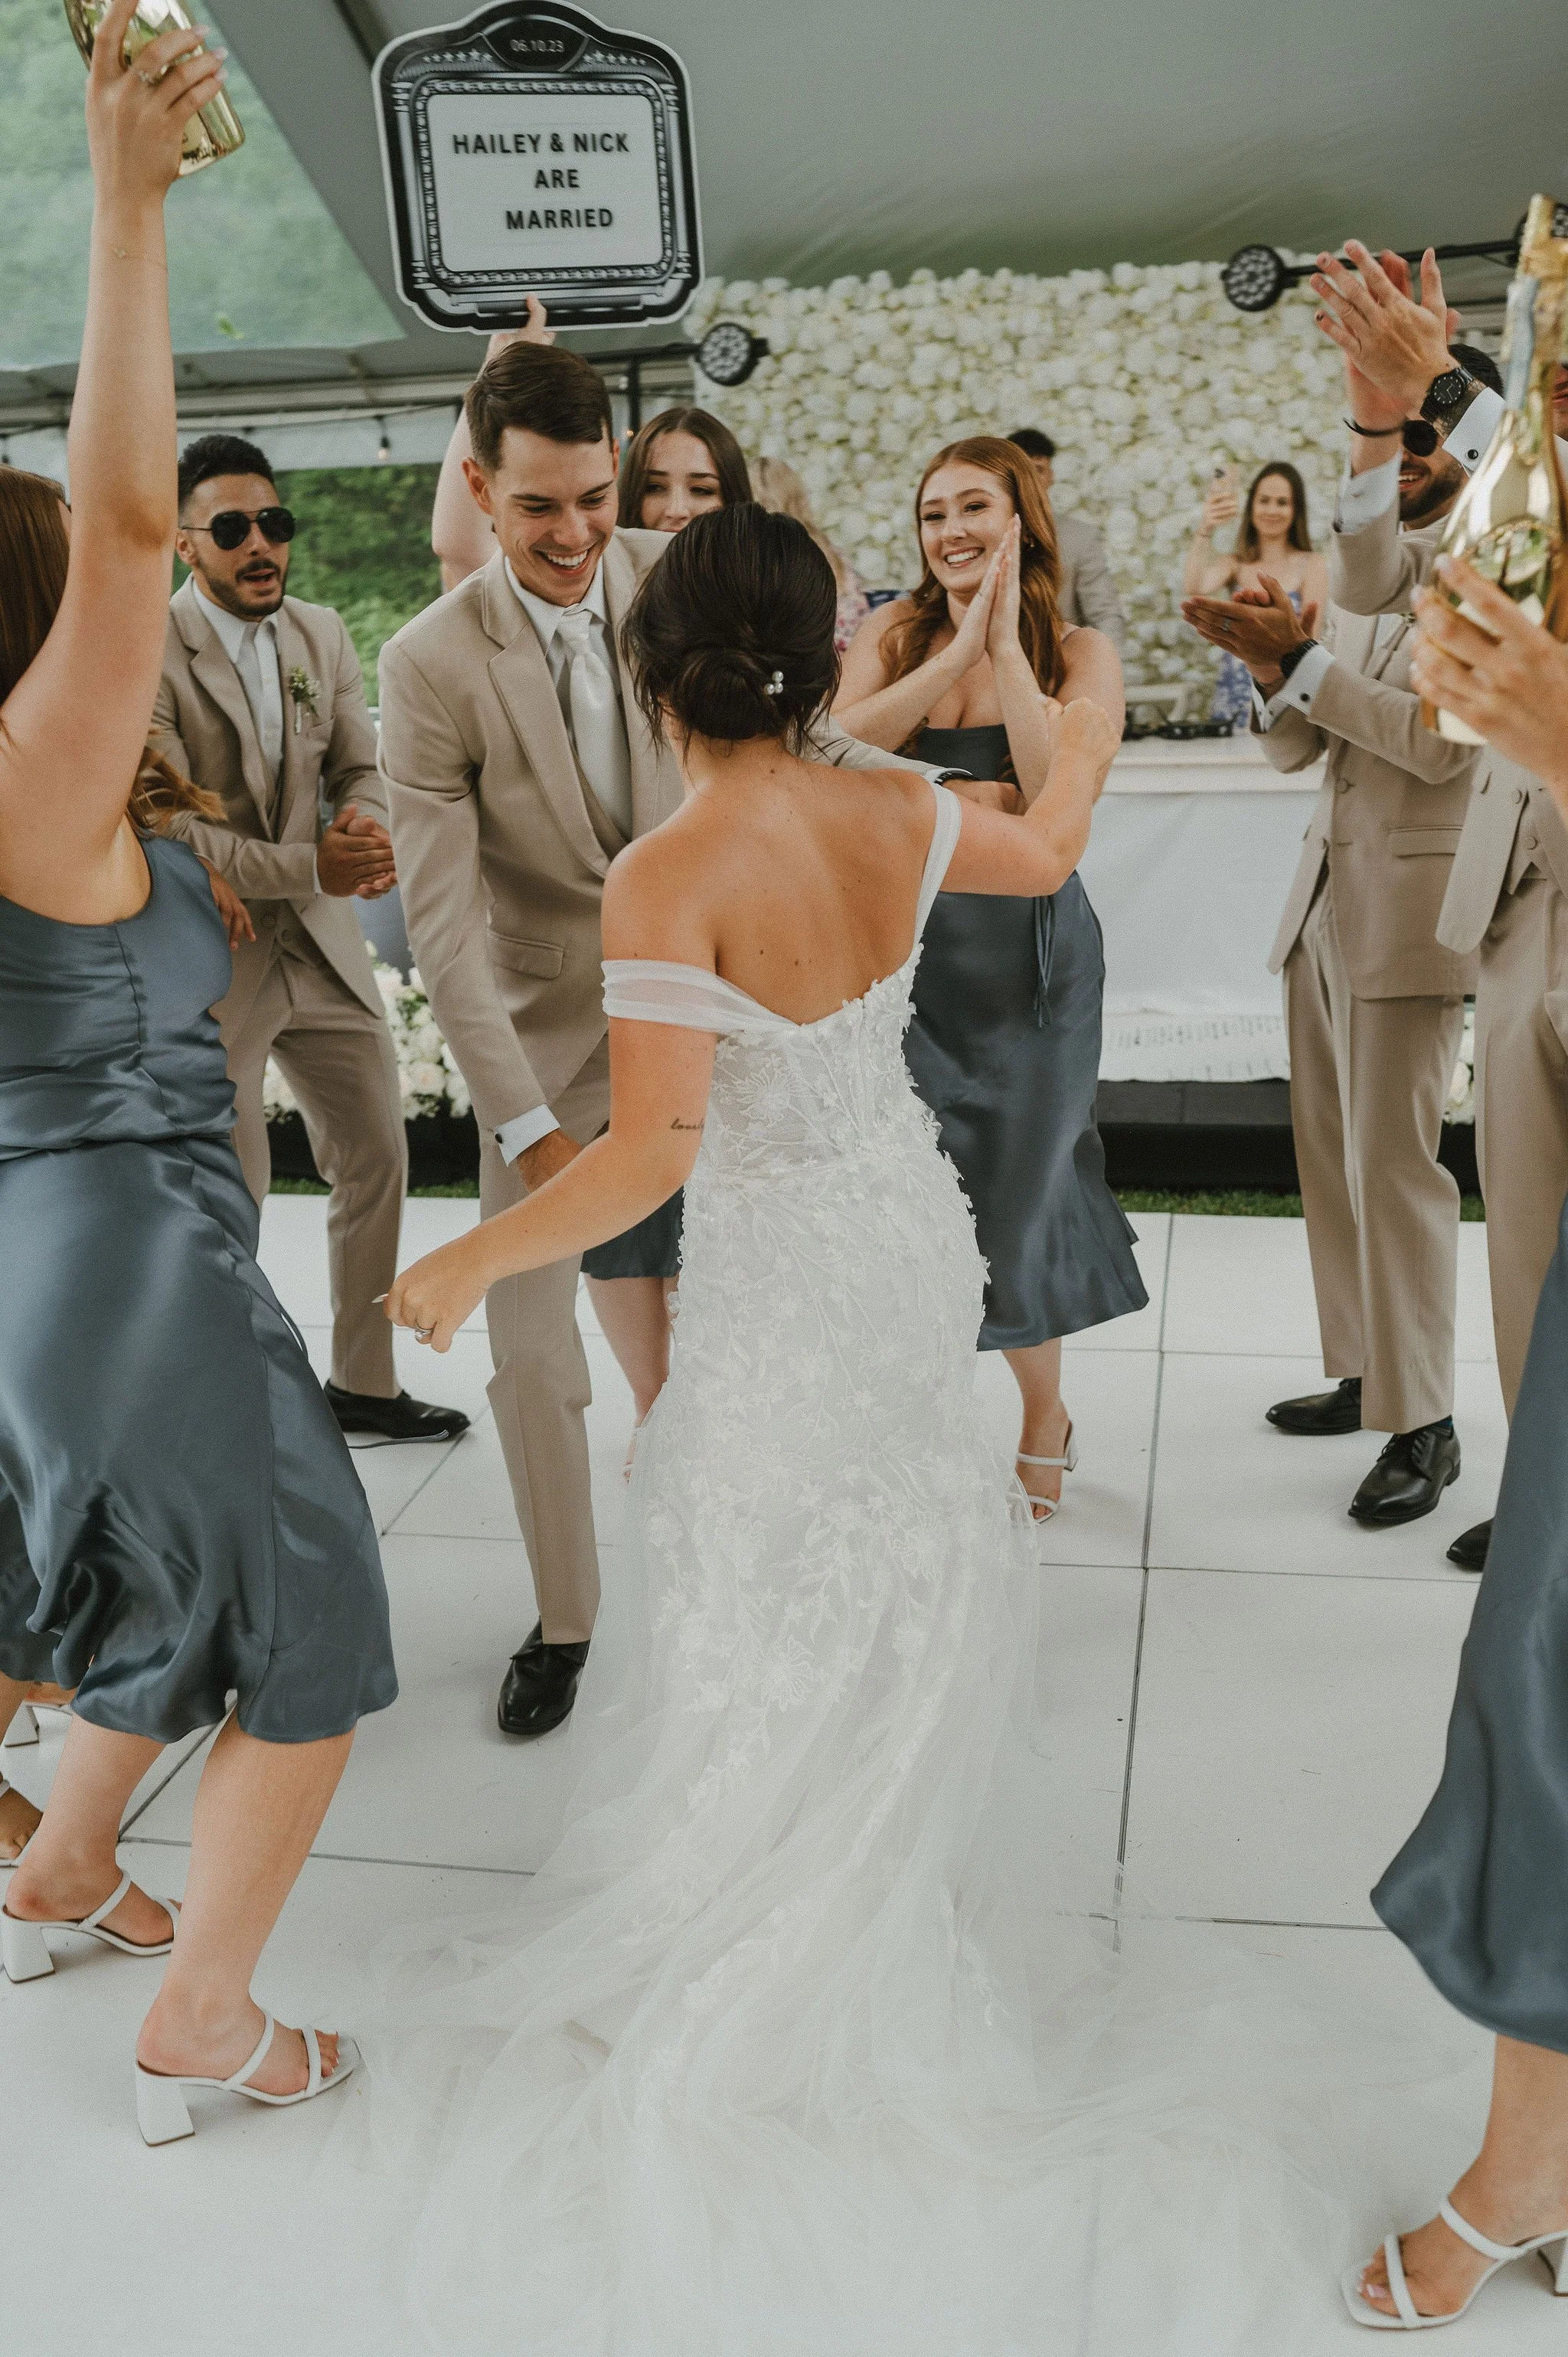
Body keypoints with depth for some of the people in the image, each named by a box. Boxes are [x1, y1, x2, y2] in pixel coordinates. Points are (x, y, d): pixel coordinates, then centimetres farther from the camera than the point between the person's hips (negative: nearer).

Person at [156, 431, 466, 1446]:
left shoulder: (323, 634, 6)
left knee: (378, 1161, 12)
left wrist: (368, 828, -15)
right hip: (209, 960, -6)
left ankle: (365, 1382, 30)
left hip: (324, 947, 6)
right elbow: (166, 831, -18)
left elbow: (363, 766, 8)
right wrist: (313, 867, -23)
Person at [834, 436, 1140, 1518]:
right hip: (905, 942, 2)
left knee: (1018, 1185, 8)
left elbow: (1056, 792, -19)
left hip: (1027, 954, -2)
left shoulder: (1080, 654, -2)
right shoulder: (896, 633, 4)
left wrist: (1007, 644, -16)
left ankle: (1044, 1415, 32)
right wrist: (957, 651, -17)